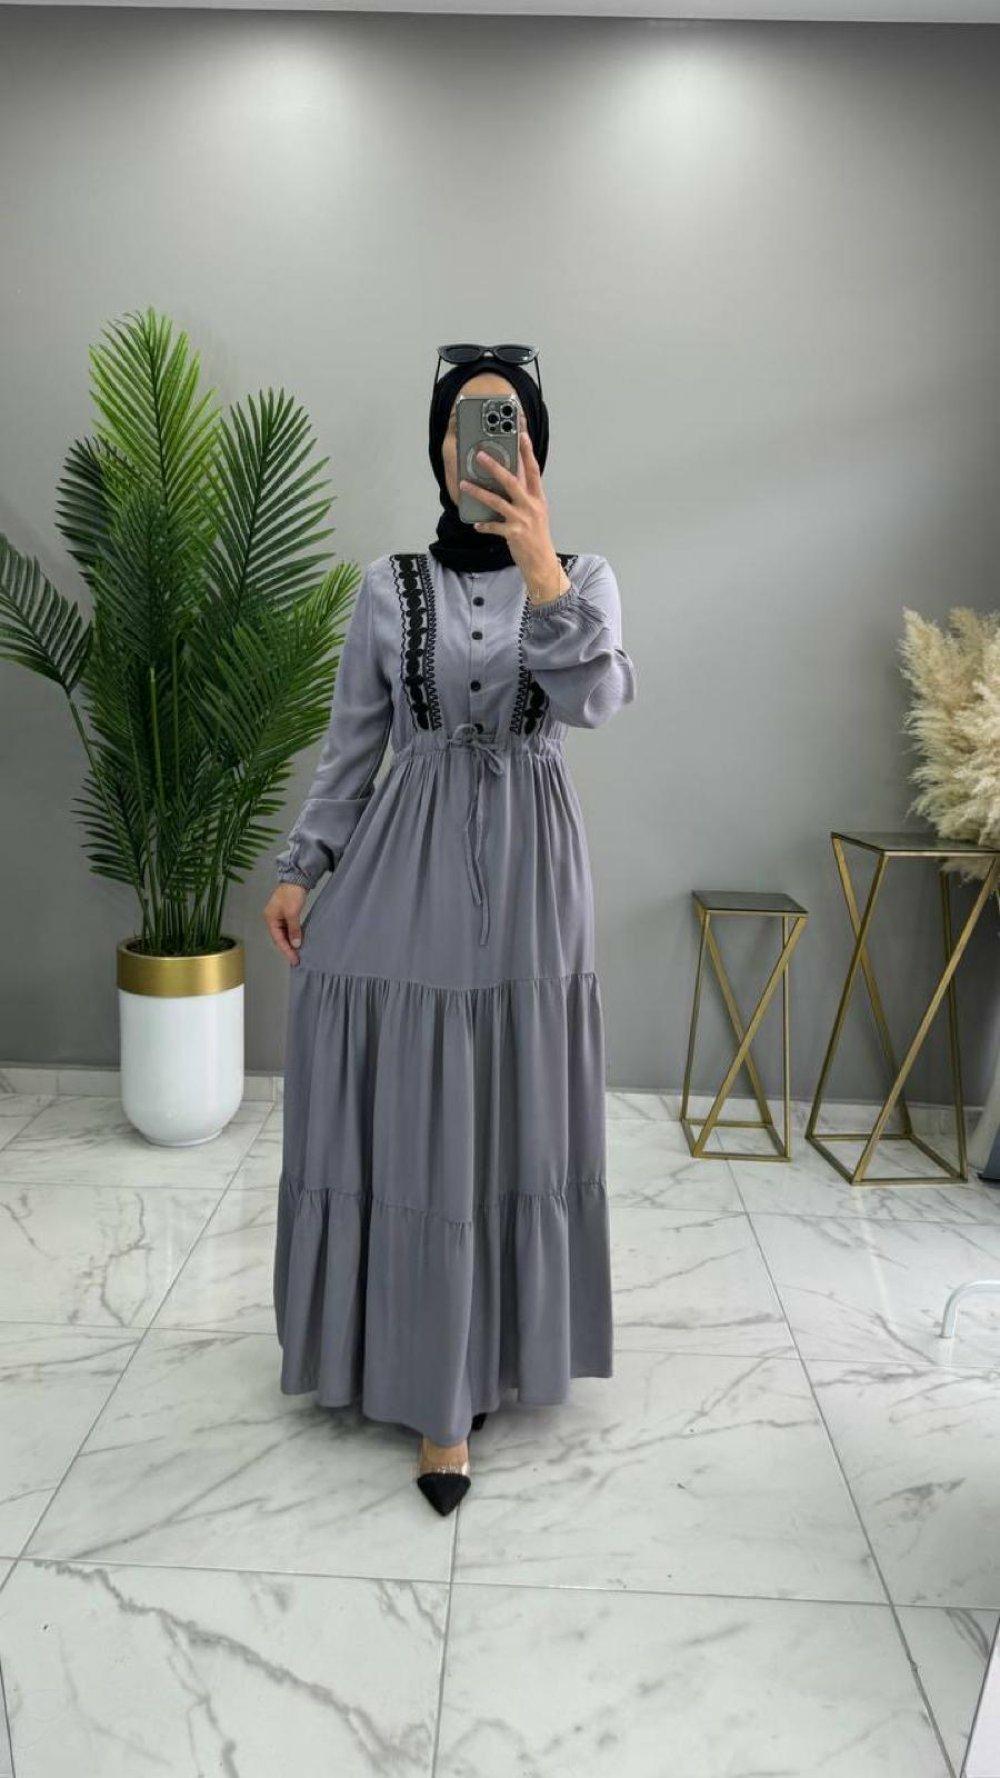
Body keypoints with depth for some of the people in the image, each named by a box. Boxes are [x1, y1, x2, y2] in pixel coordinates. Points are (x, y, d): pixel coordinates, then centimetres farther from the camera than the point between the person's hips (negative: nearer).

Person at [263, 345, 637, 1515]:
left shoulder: (584, 577, 3)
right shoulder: (389, 586, 4)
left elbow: (596, 699, -17)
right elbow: (350, 743, 7)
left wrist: (540, 566, -31)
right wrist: (301, 868, 2)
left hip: (527, 863, 0)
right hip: (405, 864, 0)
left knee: (507, 1112, 7)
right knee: (407, 1116, 1)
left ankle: (480, 1355, 25)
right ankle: (432, 1377, 19)